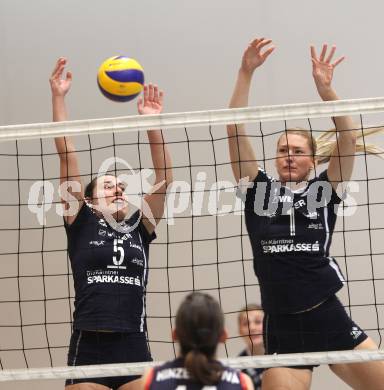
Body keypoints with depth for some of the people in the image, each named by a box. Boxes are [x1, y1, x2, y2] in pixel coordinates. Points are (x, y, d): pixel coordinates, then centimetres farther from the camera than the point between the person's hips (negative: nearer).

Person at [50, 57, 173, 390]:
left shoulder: (140, 229, 14)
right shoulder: (81, 224, 8)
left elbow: (164, 179, 6)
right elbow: (67, 155, 5)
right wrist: (58, 97, 2)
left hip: (135, 349, 2)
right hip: (88, 349, -2)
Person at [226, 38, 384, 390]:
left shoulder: (324, 191, 6)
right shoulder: (258, 190, 7)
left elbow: (349, 139, -6)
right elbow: (235, 130, 0)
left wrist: (325, 88, -16)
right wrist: (246, 73, -7)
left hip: (330, 321, 0)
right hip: (282, 328, 0)